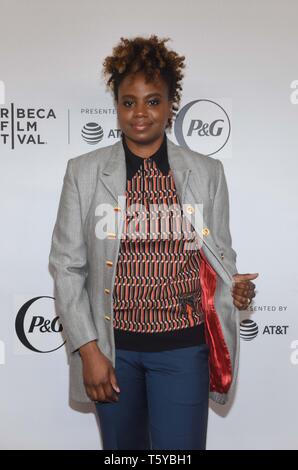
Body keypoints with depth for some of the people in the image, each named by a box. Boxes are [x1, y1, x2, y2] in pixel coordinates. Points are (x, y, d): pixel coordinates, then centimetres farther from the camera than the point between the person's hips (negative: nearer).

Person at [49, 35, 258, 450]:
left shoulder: (207, 172, 1)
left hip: (183, 347, 0)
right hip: (113, 347, 1)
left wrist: (234, 287, -13)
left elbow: (221, 253, 9)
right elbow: (67, 266, -1)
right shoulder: (84, 171, -1)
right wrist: (88, 350, -6)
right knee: (121, 445, 18)